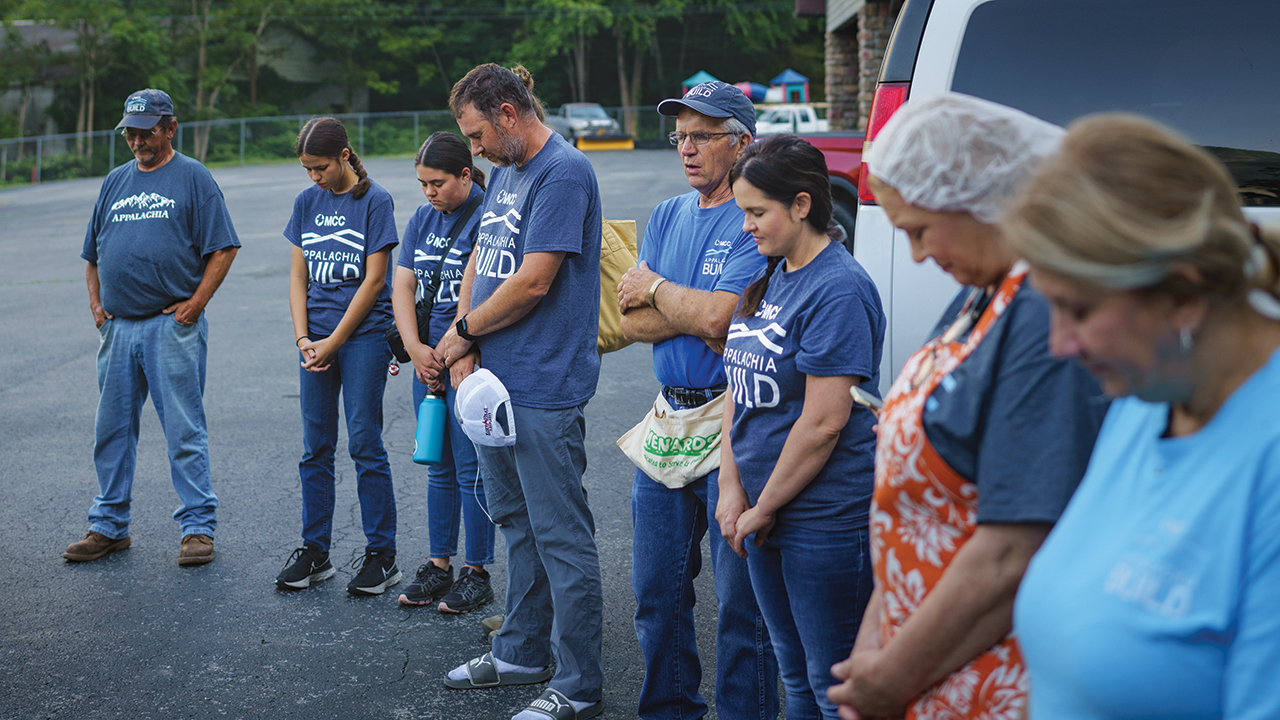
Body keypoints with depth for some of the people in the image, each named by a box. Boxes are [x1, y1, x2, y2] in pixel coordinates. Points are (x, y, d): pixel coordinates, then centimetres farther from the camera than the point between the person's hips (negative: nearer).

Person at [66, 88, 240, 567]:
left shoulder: (192, 178, 0)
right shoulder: (116, 182, 17)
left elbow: (223, 248, -5)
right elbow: (93, 254, 23)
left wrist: (195, 304, -11)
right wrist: (95, 303, 10)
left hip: (172, 326, -6)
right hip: (118, 327, 6)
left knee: (184, 430, -4)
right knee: (112, 431, 10)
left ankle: (198, 527, 3)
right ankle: (109, 526, 21)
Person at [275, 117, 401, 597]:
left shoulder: (374, 201, -5)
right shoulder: (307, 202, 10)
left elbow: (374, 279, -9)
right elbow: (298, 276, 10)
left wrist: (334, 341, -10)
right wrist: (303, 338, -3)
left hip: (364, 334, -5)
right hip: (317, 340, 5)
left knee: (364, 444, -3)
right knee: (316, 447, 8)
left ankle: (381, 554, 6)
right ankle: (314, 551, 17)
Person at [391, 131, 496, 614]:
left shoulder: (486, 218, -12)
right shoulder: (422, 220, 12)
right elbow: (402, 288, 8)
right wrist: (415, 348, -5)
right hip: (428, 360, 7)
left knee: (471, 470, -1)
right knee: (439, 469, 14)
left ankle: (476, 573, 9)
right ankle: (439, 565, 23)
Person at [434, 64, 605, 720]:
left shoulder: (564, 174, -15)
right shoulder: (505, 172, 15)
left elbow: (532, 283, -20)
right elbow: (479, 261, 16)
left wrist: (464, 332, -6)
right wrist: (464, 346, 0)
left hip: (545, 389, -10)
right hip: (494, 379, 10)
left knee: (562, 537, -3)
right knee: (517, 523, 20)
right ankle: (522, 653, 34)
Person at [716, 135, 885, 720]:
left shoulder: (839, 289, -16)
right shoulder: (770, 276, 10)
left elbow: (823, 423, -20)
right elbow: (739, 386, 11)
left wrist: (764, 510, -11)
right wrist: (732, 487, 1)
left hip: (826, 518, -8)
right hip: (765, 512, 9)